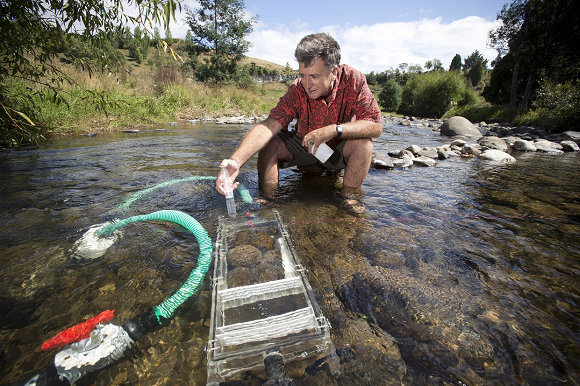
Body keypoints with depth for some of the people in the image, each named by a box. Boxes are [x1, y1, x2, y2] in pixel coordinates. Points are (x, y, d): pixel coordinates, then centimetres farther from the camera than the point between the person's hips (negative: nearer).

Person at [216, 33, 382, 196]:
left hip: (340, 148, 0)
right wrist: (236, 161, -49)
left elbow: (376, 126, -25)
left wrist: (334, 130, -39)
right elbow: (269, 125, -34)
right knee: (270, 143, -22)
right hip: (304, 146, 1)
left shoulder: (353, 80, -21)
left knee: (363, 144, -30)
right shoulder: (297, 90, -22)